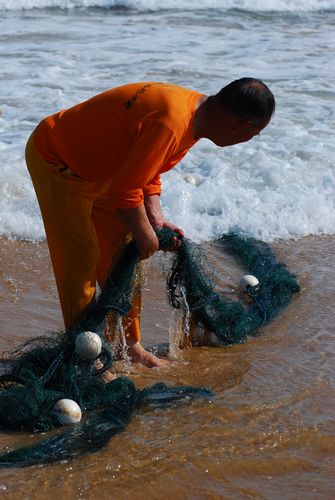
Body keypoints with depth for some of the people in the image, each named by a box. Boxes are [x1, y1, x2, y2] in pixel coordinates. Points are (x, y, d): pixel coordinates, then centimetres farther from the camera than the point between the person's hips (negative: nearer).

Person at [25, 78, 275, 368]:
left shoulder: (197, 109, -3)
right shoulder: (171, 124, -36)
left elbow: (148, 172, 6)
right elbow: (125, 190, -31)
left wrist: (155, 219, -5)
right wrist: (145, 235, -16)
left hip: (94, 165, 10)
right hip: (56, 162, -10)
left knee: (122, 252, 11)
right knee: (82, 259, -9)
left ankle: (129, 344, 21)